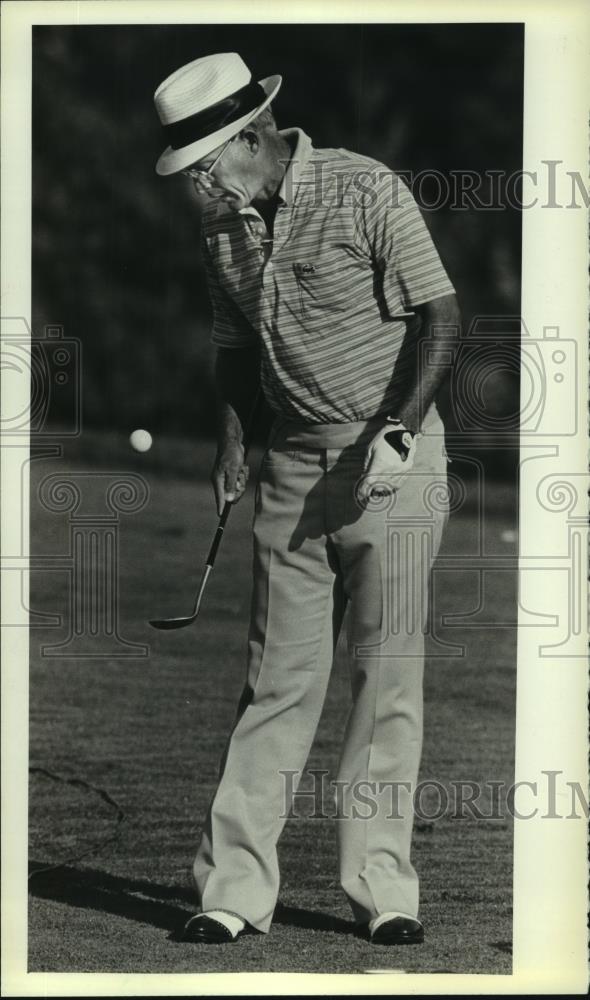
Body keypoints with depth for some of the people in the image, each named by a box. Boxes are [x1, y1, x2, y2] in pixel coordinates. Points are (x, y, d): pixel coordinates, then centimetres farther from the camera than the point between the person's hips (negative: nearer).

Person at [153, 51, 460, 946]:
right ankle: (235, 888, 2)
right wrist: (230, 433, 3)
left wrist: (396, 432, -19)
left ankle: (382, 889, 4)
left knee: (388, 675, -2)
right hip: (292, 465, 4)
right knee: (278, 678, 2)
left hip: (393, 461, -4)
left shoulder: (365, 192, -11)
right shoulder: (221, 227, 7)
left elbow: (439, 312, -10)